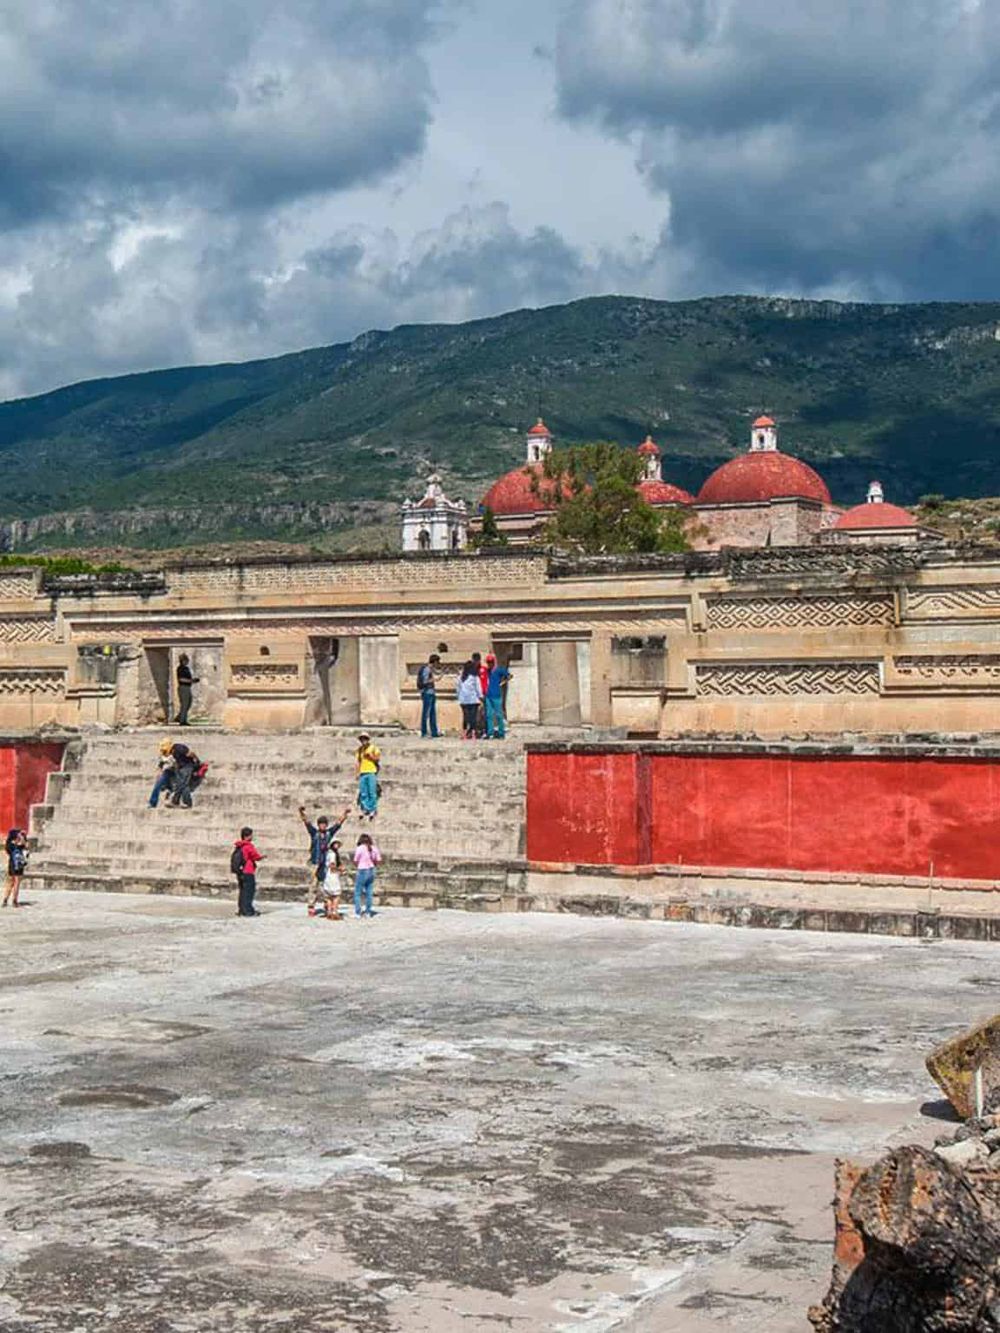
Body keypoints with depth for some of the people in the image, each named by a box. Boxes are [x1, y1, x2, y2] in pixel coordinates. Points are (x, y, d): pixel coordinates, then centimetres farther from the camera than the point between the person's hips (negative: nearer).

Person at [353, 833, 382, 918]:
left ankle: (357, 913, 2)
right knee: (369, 892, 13)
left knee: (357, 893, 5)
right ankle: (368, 912, 17)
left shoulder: (359, 848, -12)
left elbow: (355, 862, -9)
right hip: (371, 871, 5)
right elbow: (379, 861, 5)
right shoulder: (374, 848, 2)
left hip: (362, 872, -5)